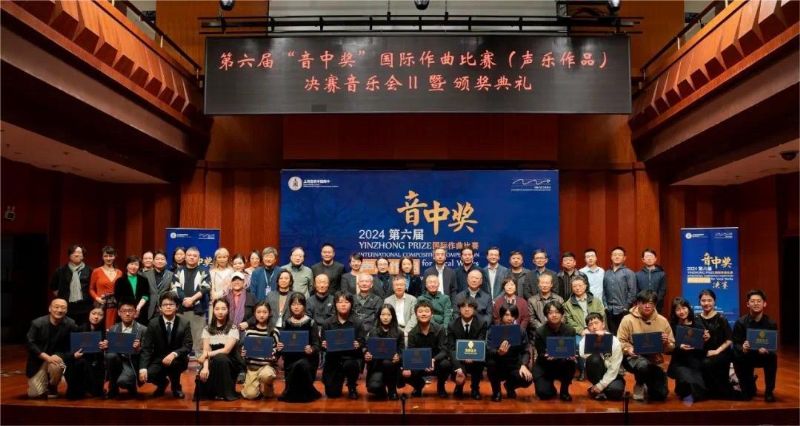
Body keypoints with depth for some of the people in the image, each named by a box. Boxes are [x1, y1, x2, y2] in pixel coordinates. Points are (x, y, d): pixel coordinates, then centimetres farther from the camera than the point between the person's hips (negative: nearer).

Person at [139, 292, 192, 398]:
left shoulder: (184, 323, -9)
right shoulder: (153, 323, -7)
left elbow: (188, 346, -14)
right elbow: (146, 348, -10)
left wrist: (174, 354, -35)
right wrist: (143, 368, -25)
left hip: (177, 360, -1)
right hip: (158, 360, 2)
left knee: (174, 361, -36)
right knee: (145, 376, -26)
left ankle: (176, 386, -2)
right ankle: (163, 382, 13)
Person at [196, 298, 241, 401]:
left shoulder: (233, 329, -5)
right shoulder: (207, 329, 5)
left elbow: (226, 350, -15)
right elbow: (206, 351, -6)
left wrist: (208, 354, -22)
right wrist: (205, 367, -23)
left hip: (229, 364, -2)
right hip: (213, 363, 2)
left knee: (219, 358, -36)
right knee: (202, 376, -31)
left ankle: (226, 392, -17)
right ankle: (211, 391, 4)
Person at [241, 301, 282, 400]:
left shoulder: (274, 332, -1)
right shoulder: (249, 331, 4)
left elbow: (275, 354, 3)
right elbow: (244, 349, 12)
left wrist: (278, 350, -18)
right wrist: (243, 354, -9)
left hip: (268, 365, -2)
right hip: (252, 366, 2)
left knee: (266, 375, -38)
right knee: (250, 395, -15)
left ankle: (268, 387, -1)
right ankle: (260, 386, 21)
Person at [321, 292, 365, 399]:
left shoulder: (357, 323, -1)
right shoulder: (328, 324, 2)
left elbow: (362, 344, -3)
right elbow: (323, 344, 3)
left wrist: (358, 345, -25)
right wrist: (324, 345, -20)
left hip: (351, 358, -2)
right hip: (333, 359, 2)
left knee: (349, 365, -38)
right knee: (332, 393, -5)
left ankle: (352, 387, -2)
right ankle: (340, 379, 34)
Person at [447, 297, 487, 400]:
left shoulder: (482, 324, -6)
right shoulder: (452, 326, -7)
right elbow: (452, 348, -14)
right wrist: (458, 368, -30)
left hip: (475, 361, 0)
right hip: (459, 361, 0)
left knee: (479, 361, -33)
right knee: (459, 378, -27)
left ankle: (475, 388, -5)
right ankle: (459, 386, 15)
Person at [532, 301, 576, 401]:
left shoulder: (569, 331, -7)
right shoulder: (539, 332, -13)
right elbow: (540, 354, -13)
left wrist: (571, 357, -30)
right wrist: (547, 357, -36)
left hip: (563, 366, 1)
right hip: (544, 366, -1)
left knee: (571, 364, -33)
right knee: (544, 394, -22)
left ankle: (564, 391, -5)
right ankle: (550, 386, 19)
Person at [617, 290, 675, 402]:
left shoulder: (662, 321, 1)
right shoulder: (628, 319, -9)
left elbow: (672, 346, 4)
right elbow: (620, 341, -8)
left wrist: (666, 343, -19)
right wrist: (628, 349, -29)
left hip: (655, 360, 4)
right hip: (634, 357, -4)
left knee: (660, 395, -3)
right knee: (644, 365, -39)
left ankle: (647, 386, 34)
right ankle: (639, 385, -5)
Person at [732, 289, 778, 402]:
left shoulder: (771, 323, -9)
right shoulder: (740, 322, -12)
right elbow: (736, 344, -13)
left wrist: (766, 350, -35)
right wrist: (742, 348, -38)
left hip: (764, 356, 0)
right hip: (747, 356, 1)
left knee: (772, 357, -32)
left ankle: (769, 391, -10)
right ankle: (749, 388, 10)